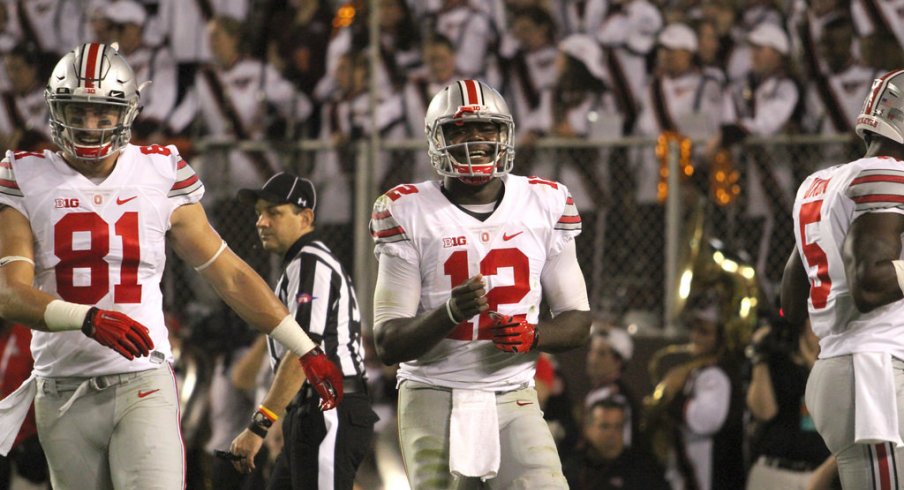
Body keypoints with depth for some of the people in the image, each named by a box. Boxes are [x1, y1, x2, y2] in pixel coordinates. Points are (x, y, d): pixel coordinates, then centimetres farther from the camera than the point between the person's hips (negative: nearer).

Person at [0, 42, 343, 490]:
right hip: (63, 397, 1)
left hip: (143, 386, -1)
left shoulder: (159, 176, 5)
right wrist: (88, 319, -29)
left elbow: (230, 276, 11)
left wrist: (307, 351, 10)